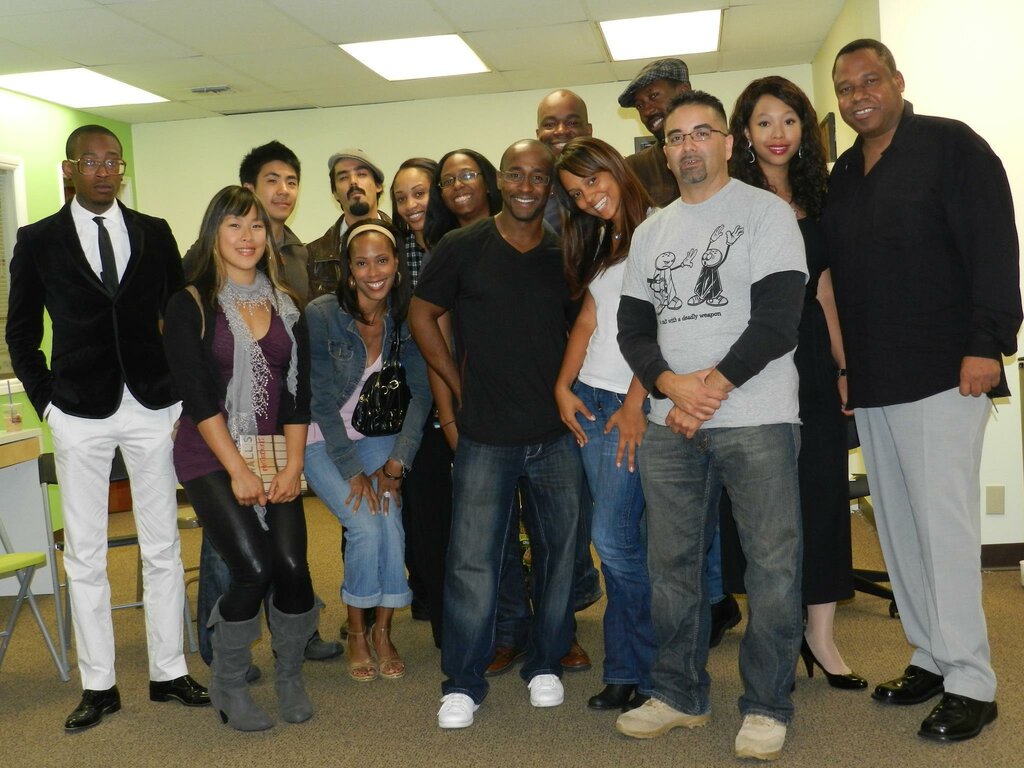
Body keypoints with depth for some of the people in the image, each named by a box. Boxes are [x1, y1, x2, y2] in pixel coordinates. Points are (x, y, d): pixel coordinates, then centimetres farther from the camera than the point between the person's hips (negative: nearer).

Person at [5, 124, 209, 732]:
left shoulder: (155, 233, 6)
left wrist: (183, 394, 2)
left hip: (154, 409, 1)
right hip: (80, 414, -1)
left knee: (163, 549, 7)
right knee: (85, 555, 5)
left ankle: (170, 672, 21)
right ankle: (99, 686, 18)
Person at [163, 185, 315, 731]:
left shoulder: (284, 305, 10)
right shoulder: (190, 305, -3)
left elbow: (298, 391, 7)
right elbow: (197, 395, -9)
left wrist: (294, 464, -4)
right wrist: (238, 470, -13)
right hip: (210, 457, -3)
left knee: (291, 564, -12)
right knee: (254, 569, -16)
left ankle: (289, 676, 15)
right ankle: (228, 686, 9)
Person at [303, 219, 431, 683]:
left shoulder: (406, 317, -5)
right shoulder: (321, 315, -17)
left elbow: (421, 393, -5)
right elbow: (323, 401, -16)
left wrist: (396, 463, -14)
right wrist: (353, 472, -18)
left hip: (376, 436, 3)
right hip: (322, 441, -3)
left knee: (391, 523, -20)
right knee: (366, 527, -21)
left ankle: (383, 631, 0)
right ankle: (356, 632, 2)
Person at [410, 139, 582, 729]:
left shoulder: (566, 255, 5)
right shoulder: (463, 248, -1)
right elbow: (422, 315, 5)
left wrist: (569, 390, 2)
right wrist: (459, 385, 1)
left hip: (557, 434, 3)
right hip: (486, 437, -2)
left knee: (558, 552, 11)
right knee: (473, 560, 0)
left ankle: (546, 665, 30)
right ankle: (463, 683, 16)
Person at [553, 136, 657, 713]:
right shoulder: (598, 244, 20)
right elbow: (588, 320, 16)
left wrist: (635, 404, -15)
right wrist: (563, 386, 5)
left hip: (634, 401, -7)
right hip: (592, 398, 7)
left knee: (614, 539, -8)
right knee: (620, 539, 8)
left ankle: (634, 670, 9)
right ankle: (630, 671, 17)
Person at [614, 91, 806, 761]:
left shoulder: (767, 213, 0)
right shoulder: (650, 233, 16)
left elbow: (777, 321, -10)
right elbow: (633, 329, 11)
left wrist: (712, 386, -12)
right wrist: (673, 387, -8)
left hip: (756, 417, -5)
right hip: (670, 424, 5)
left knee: (772, 564, -2)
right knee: (672, 563, 9)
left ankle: (767, 707, 13)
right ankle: (681, 694, 24)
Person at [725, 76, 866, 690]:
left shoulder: (814, 203, 14)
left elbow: (823, 289, 15)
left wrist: (843, 366, 12)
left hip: (814, 360, 5)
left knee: (825, 493, 4)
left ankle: (821, 637, 16)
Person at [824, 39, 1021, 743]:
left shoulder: (950, 145, -3)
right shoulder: (842, 176, 16)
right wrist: (843, 367, 14)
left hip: (942, 373, -7)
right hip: (872, 385, 7)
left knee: (945, 526, -6)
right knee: (898, 527, 10)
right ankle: (932, 659, 22)